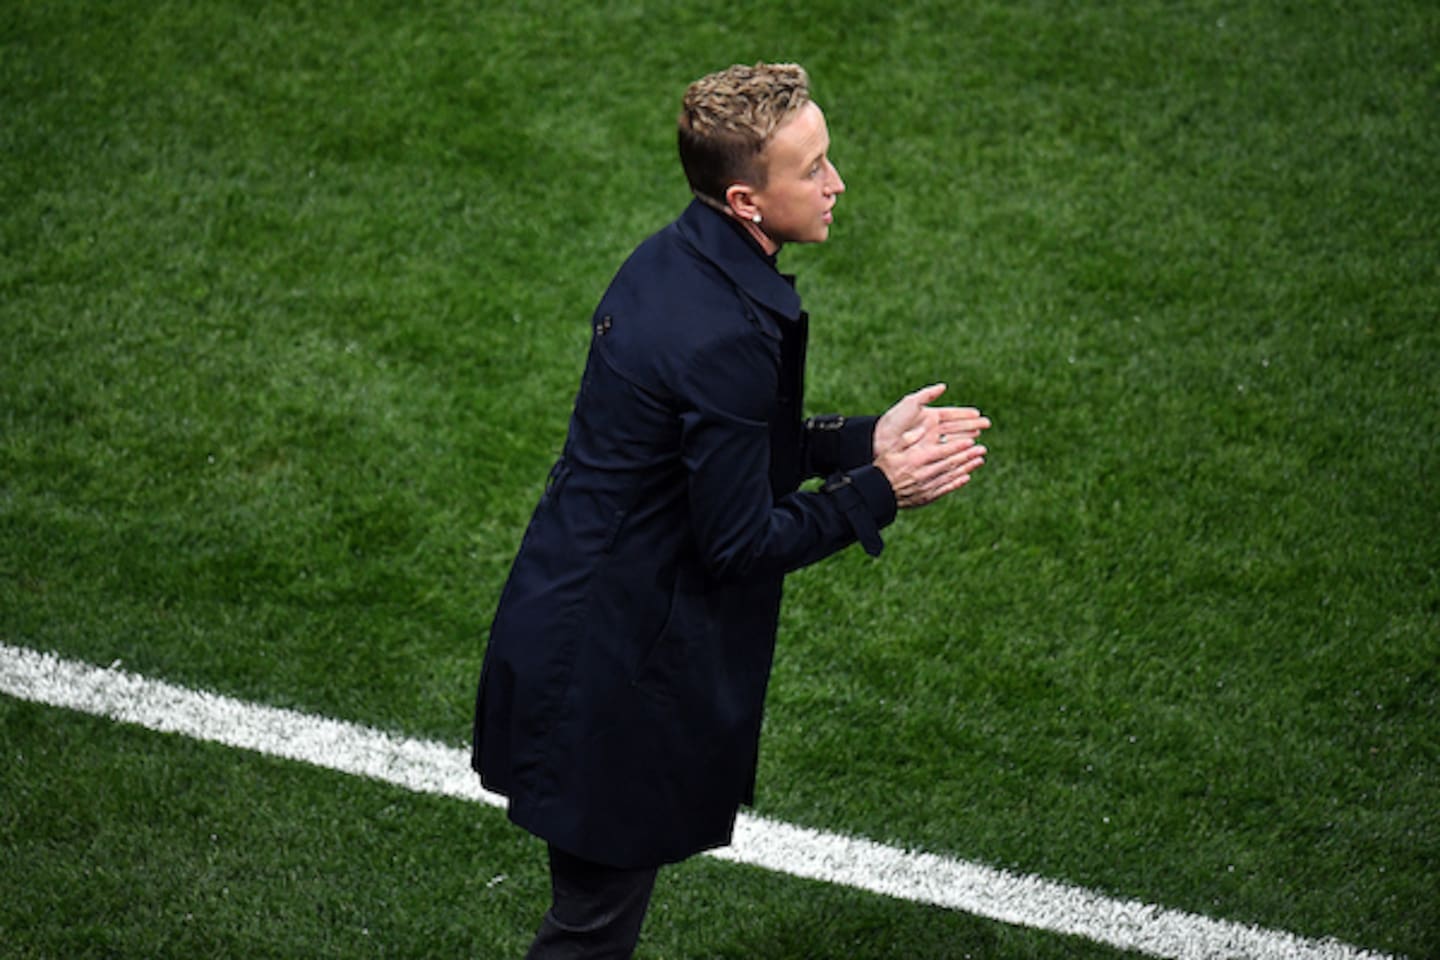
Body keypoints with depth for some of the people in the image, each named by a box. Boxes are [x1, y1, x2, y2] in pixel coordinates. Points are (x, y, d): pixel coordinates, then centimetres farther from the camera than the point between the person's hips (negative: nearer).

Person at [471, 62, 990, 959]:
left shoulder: (673, 259, 2)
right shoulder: (728, 336, -27)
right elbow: (740, 544, -20)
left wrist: (862, 439, 6)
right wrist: (878, 492, -10)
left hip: (575, 616, 9)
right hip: (611, 669, -9)